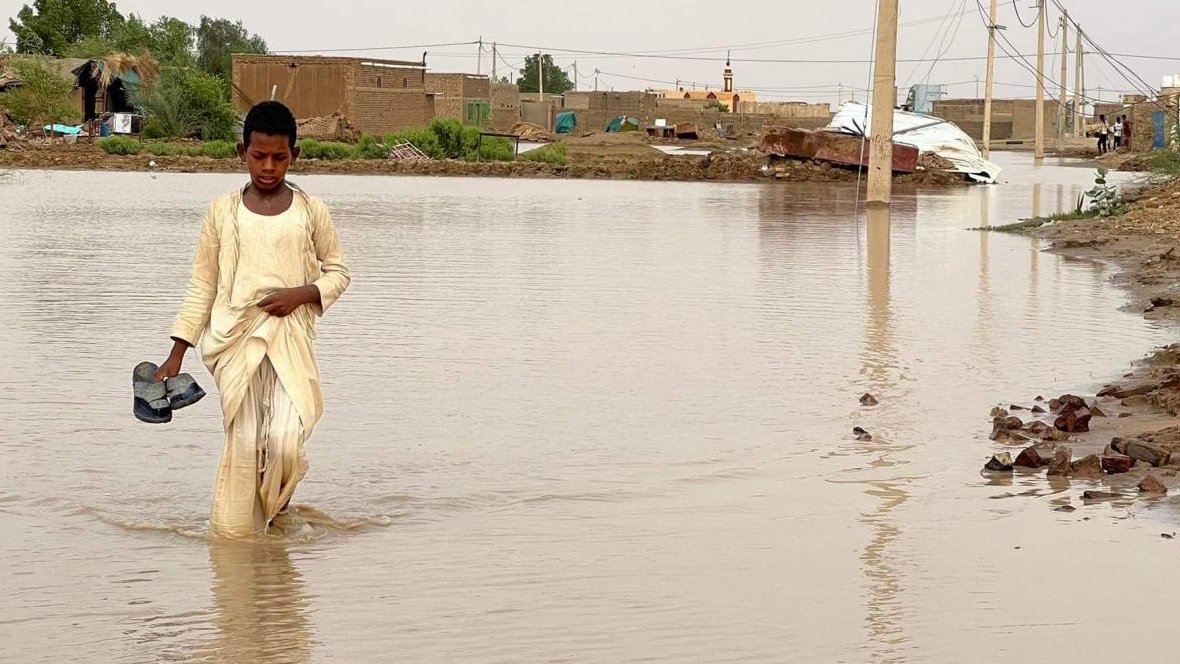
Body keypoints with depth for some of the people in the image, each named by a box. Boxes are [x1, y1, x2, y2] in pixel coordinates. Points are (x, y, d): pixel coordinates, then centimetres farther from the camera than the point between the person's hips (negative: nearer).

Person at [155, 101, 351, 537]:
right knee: (242, 444, -4)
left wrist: (300, 294, -7)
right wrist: (176, 355, 4)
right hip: (235, 337, 0)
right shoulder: (222, 212, 4)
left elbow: (338, 272, 14)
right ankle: (233, 532, 10)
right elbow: (201, 287, 8)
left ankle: (275, 508, 19)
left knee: (285, 442, -13)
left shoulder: (311, 211, 4)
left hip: (290, 338, 0)